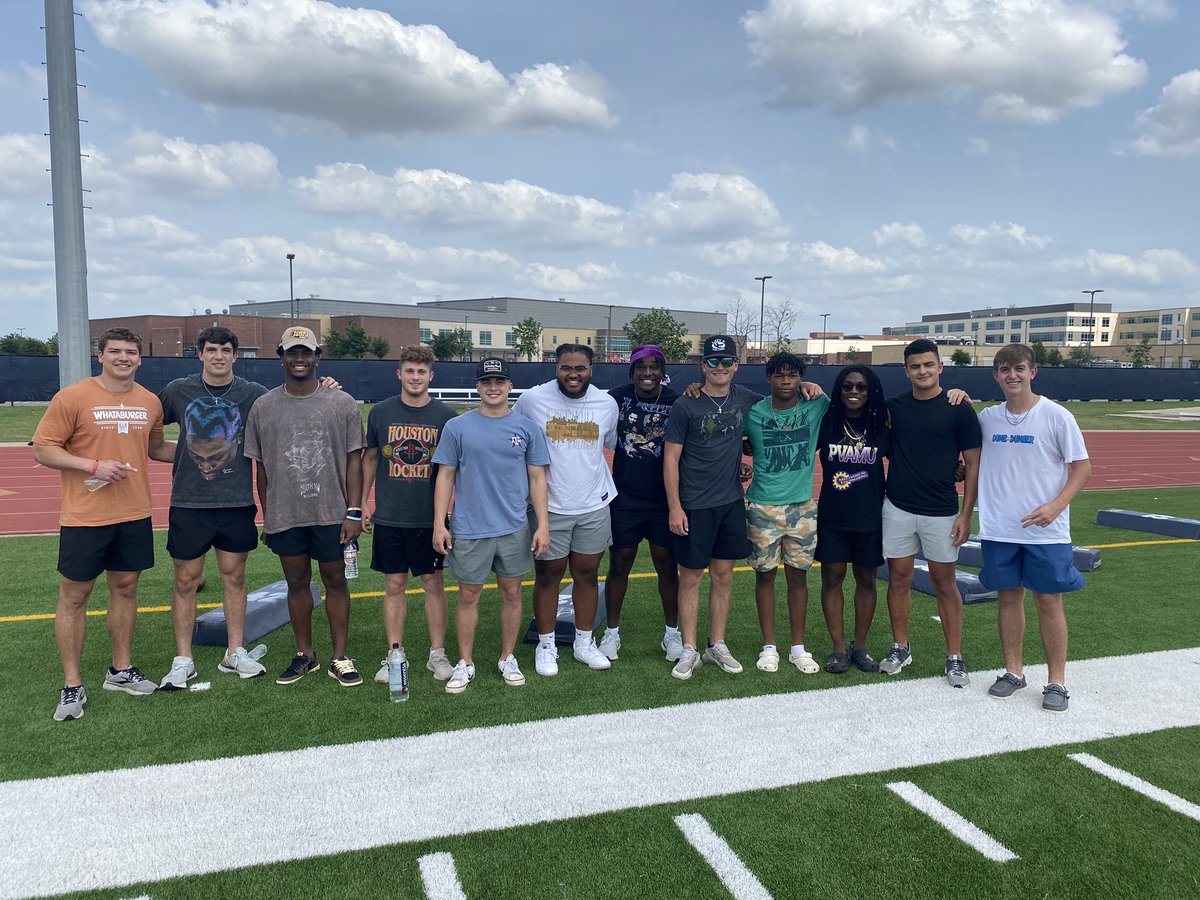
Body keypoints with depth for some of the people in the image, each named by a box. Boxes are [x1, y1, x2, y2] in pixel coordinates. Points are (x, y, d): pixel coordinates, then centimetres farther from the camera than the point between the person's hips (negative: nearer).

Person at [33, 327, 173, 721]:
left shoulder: (150, 402, 7)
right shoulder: (72, 397, -8)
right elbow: (42, 449, -8)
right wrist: (94, 465, -19)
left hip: (134, 515, 5)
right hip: (84, 517, -4)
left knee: (125, 588, 13)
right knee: (74, 596, 3)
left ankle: (121, 670, 28)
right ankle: (72, 685, 14)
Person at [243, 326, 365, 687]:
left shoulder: (342, 404, 0)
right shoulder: (263, 407, 5)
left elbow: (353, 461, -1)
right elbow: (261, 467, 9)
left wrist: (354, 512, -6)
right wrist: (266, 518, 8)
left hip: (332, 514, -2)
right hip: (284, 517, 2)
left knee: (336, 581, 5)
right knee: (297, 583, 12)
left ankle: (340, 658, 16)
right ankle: (305, 655, 26)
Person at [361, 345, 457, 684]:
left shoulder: (445, 416, -2)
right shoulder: (381, 412, 1)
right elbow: (369, 458, 11)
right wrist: (361, 504, 9)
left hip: (430, 518, -1)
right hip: (389, 517, 1)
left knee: (433, 584, 6)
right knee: (394, 586, 8)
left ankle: (437, 654, 18)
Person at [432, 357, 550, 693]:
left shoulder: (527, 428, 3)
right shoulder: (457, 427, 0)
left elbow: (537, 478, 5)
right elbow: (445, 476, 2)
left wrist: (543, 524, -1)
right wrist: (439, 524, -3)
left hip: (515, 529, 1)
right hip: (469, 529, -1)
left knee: (511, 593, 11)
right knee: (468, 596, 7)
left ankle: (508, 658, 27)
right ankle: (465, 664, 21)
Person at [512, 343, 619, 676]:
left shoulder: (607, 404, 0)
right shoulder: (532, 399, -8)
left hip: (594, 506, 3)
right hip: (549, 507, -2)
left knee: (587, 574, 12)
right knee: (548, 576, 8)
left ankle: (584, 642, 28)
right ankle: (546, 645, 23)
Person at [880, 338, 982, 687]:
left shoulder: (959, 410, -4)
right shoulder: (893, 407, 5)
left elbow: (973, 464, -3)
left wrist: (966, 514, -8)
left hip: (941, 512, -3)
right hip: (897, 508, 3)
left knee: (945, 583, 5)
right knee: (899, 579, 8)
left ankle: (955, 657, 14)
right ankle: (900, 648, 22)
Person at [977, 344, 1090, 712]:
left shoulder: (1056, 416, -6)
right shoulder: (987, 418, 4)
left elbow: (1082, 466, -4)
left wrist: (1056, 505, -19)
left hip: (1046, 530, -3)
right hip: (998, 529, 3)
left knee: (1049, 600, 2)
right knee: (1008, 597, 10)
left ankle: (1056, 681, 15)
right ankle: (1013, 672, 24)